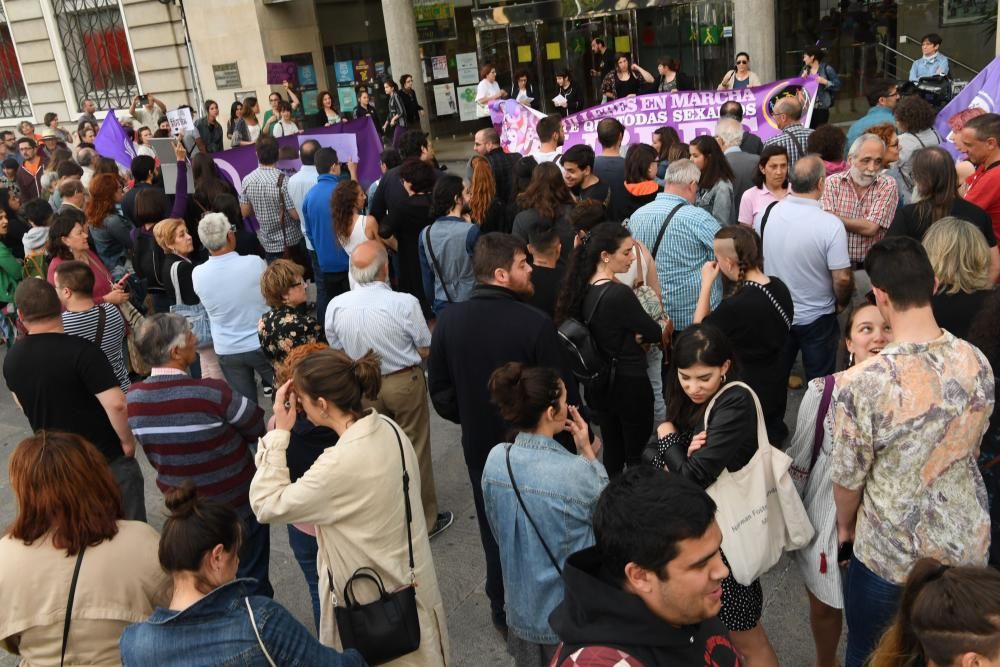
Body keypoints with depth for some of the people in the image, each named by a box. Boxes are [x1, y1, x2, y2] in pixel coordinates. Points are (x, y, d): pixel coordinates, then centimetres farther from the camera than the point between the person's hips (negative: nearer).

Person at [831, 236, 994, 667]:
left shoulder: (862, 383, -29)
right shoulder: (978, 363, -12)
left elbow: (848, 478, -16)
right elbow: (970, 451, 5)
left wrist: (845, 524, 6)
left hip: (890, 554, -4)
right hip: (969, 545, 5)